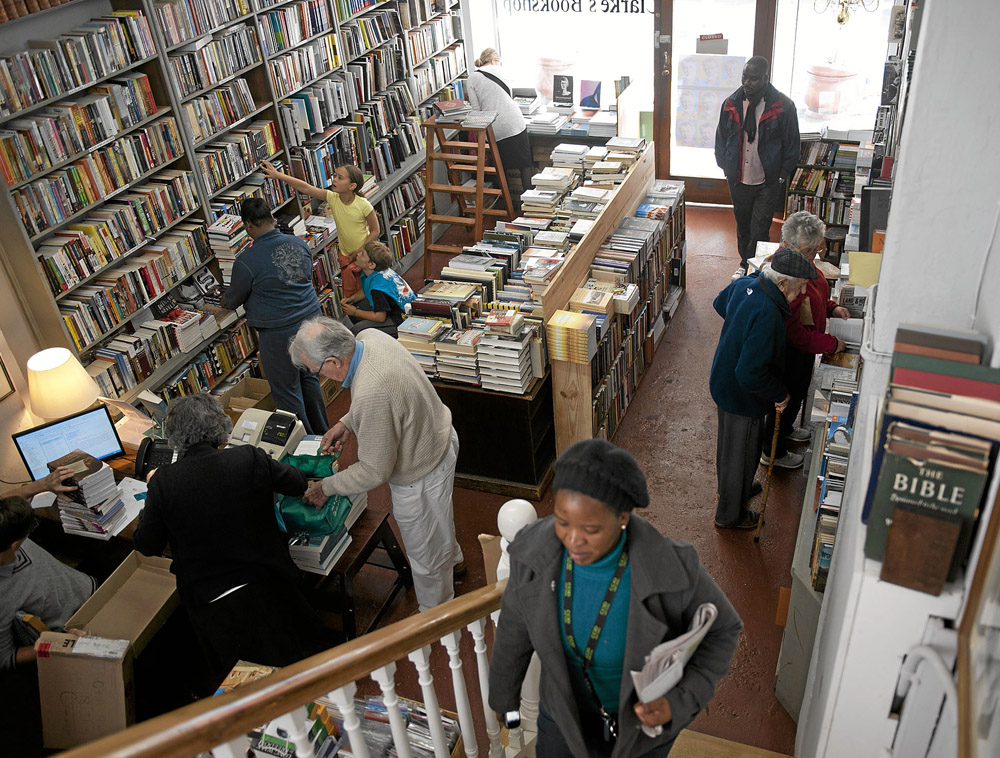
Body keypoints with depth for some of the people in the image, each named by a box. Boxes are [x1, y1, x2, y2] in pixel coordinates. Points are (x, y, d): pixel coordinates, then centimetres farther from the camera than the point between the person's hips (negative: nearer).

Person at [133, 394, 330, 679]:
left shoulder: (163, 482, -12)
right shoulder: (251, 459, -11)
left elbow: (147, 546, 2)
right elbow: (298, 483, 8)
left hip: (210, 605, -1)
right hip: (268, 588, 1)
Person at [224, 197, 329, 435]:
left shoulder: (246, 261, -17)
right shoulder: (299, 243, -1)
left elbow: (232, 301, -2)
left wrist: (224, 301, 22)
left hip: (279, 333, -6)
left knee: (287, 391, 10)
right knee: (310, 379, 22)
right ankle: (321, 433, 36)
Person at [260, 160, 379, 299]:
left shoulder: (363, 205, -26)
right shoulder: (332, 198, -16)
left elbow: (375, 231, -15)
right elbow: (305, 188, -22)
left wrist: (359, 251, -20)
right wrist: (278, 175, -30)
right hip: (345, 255, 4)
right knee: (349, 291, 12)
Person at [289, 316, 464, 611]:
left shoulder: (370, 395, -42)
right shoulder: (371, 337, -15)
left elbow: (374, 472, -29)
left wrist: (326, 487, -14)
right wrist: (347, 423, -1)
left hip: (420, 472, -9)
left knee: (425, 553, 17)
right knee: (437, 516, 37)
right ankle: (452, 558, 65)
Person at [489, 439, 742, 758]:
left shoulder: (671, 567, -36)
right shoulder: (535, 549, -28)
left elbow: (721, 629, -15)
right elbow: (516, 626, -8)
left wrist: (680, 702, -29)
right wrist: (503, 695, 8)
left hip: (644, 713, -2)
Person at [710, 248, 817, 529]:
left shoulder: (744, 283, -11)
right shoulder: (767, 315, -37)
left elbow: (720, 304, 14)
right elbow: (750, 374, -36)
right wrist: (780, 394, -20)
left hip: (724, 382, 9)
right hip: (743, 396, -9)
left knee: (730, 442, 30)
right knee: (740, 452, 13)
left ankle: (736, 488, 56)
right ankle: (730, 515, 35)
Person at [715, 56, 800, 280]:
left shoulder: (783, 107, -12)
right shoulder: (731, 104, -2)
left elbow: (792, 145, -4)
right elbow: (721, 140, 10)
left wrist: (781, 177, -5)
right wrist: (727, 170, 7)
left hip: (767, 183, -4)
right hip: (738, 180, 4)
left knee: (759, 230, -3)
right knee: (742, 226, 19)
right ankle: (744, 264, 38)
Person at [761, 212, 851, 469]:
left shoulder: (802, 261, -5)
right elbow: (794, 332, -32)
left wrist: (831, 307, 0)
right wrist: (832, 344, -23)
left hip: (804, 344, 9)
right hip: (791, 351, -9)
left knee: (797, 392, 30)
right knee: (788, 397, 11)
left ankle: (785, 429, 57)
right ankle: (773, 452, 34)